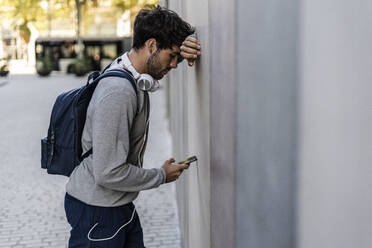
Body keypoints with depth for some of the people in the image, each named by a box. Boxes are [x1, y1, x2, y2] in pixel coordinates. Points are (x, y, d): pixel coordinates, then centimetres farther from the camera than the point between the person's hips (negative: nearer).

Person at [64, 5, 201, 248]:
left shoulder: (141, 76, 0)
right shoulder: (117, 93, -28)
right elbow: (109, 174, -28)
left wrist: (187, 46, -7)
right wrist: (162, 176, -13)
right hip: (96, 212, -8)